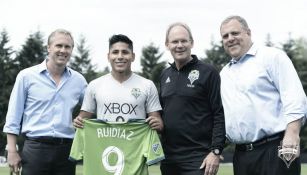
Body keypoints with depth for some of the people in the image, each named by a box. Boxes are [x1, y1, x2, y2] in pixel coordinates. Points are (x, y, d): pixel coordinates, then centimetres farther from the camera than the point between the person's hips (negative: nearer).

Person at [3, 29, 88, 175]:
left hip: (66, 150, 3)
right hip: (35, 148, -3)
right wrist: (12, 151, -2)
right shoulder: (27, 76, 1)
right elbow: (14, 116, 2)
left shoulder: (79, 80, 8)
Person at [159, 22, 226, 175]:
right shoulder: (165, 75, 13)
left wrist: (216, 151, -14)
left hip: (198, 158, -5)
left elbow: (220, 115, -9)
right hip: (168, 158, 5)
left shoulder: (208, 72, -4)